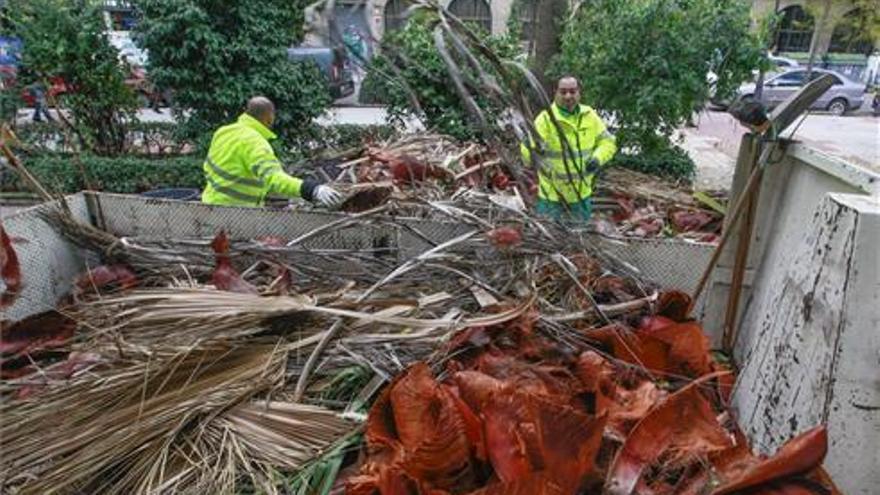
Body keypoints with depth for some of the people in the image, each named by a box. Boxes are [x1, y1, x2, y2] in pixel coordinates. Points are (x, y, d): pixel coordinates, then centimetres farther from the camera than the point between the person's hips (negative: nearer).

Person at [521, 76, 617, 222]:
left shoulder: (590, 116, -2)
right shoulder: (545, 119, -16)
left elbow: (608, 141, 7)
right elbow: (528, 156, -24)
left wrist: (598, 157, -14)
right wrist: (534, 151, -49)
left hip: (582, 195, 5)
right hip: (552, 196, -4)